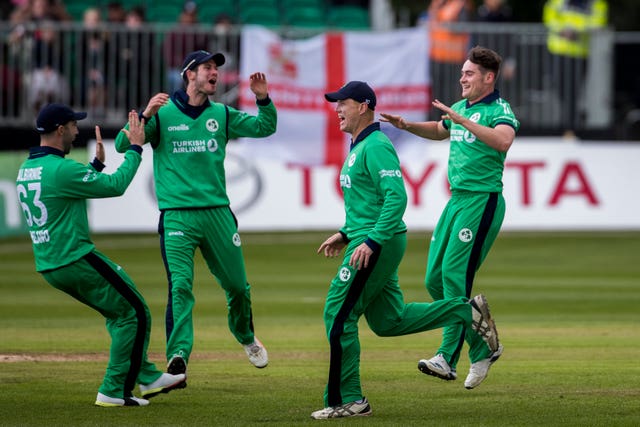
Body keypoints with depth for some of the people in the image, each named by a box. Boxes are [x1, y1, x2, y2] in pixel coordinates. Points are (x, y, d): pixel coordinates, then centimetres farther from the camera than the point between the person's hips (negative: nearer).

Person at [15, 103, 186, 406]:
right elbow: (116, 185, -14)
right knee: (134, 314, 0)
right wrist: (135, 148, -3)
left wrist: (97, 163, 24)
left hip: (49, 266, 10)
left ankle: (147, 377, 27)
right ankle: (113, 391, 1)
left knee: (121, 312, 23)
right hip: (76, 260, -10)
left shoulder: (26, 169, 11)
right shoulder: (61, 168, -19)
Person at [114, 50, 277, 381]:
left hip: (217, 213, 4)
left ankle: (246, 338, 40)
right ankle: (178, 356, -24)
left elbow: (265, 127, 7)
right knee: (180, 285, -18)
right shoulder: (163, 114, 0)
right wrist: (146, 116, -24)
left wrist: (263, 98, -11)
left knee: (237, 285, 12)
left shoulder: (222, 115, 10)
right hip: (176, 216, -4)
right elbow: (123, 145, -8)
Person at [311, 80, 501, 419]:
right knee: (388, 321, 12)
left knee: (339, 315, -8)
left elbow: (396, 197, -23)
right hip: (372, 244, 10)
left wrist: (371, 242, -28)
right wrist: (345, 235, 21)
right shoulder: (357, 148, 18)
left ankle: (347, 400, -3)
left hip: (379, 244, -10)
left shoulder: (376, 146, -14)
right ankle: (468, 312, 15)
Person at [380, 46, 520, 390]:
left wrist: (463, 121, -36)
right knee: (435, 279, 5)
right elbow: (439, 131, 36)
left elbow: (503, 141, -33)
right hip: (456, 200, 9)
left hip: (482, 202, -9)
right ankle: (482, 349, 12)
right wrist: (407, 126, 20)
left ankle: (448, 358, -8)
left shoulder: (500, 111, -11)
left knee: (455, 274, -14)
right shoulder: (461, 107, 15)